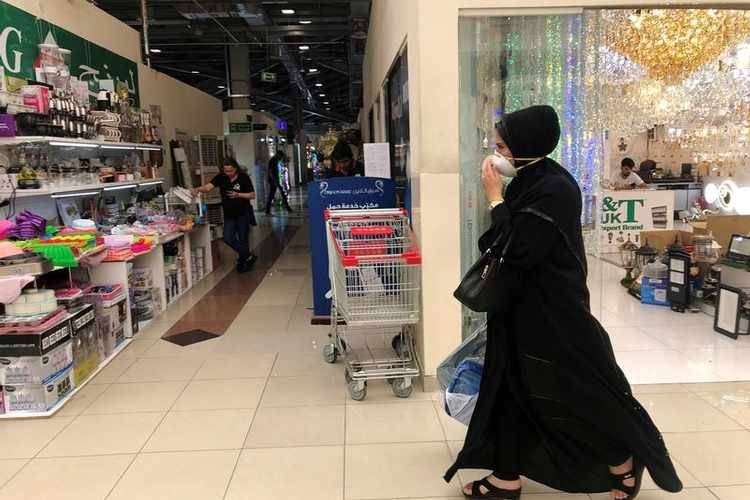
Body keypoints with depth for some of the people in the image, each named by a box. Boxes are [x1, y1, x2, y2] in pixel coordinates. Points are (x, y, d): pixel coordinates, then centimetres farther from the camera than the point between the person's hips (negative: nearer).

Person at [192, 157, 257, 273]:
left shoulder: (244, 178, -11)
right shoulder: (221, 177, -3)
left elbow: (252, 195, -9)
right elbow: (208, 187, -14)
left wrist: (238, 195, -23)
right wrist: (198, 189, -35)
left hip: (243, 214, -4)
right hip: (229, 214, 4)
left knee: (243, 239, 4)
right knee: (228, 238, -4)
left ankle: (243, 261, 23)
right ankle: (248, 256, 10)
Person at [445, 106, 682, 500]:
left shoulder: (555, 189, -20)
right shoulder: (528, 183, 6)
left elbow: (518, 250, -24)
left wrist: (494, 198, -18)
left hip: (553, 311, -9)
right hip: (520, 306, 9)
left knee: (578, 393, 8)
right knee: (510, 389, 13)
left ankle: (625, 465, 34)